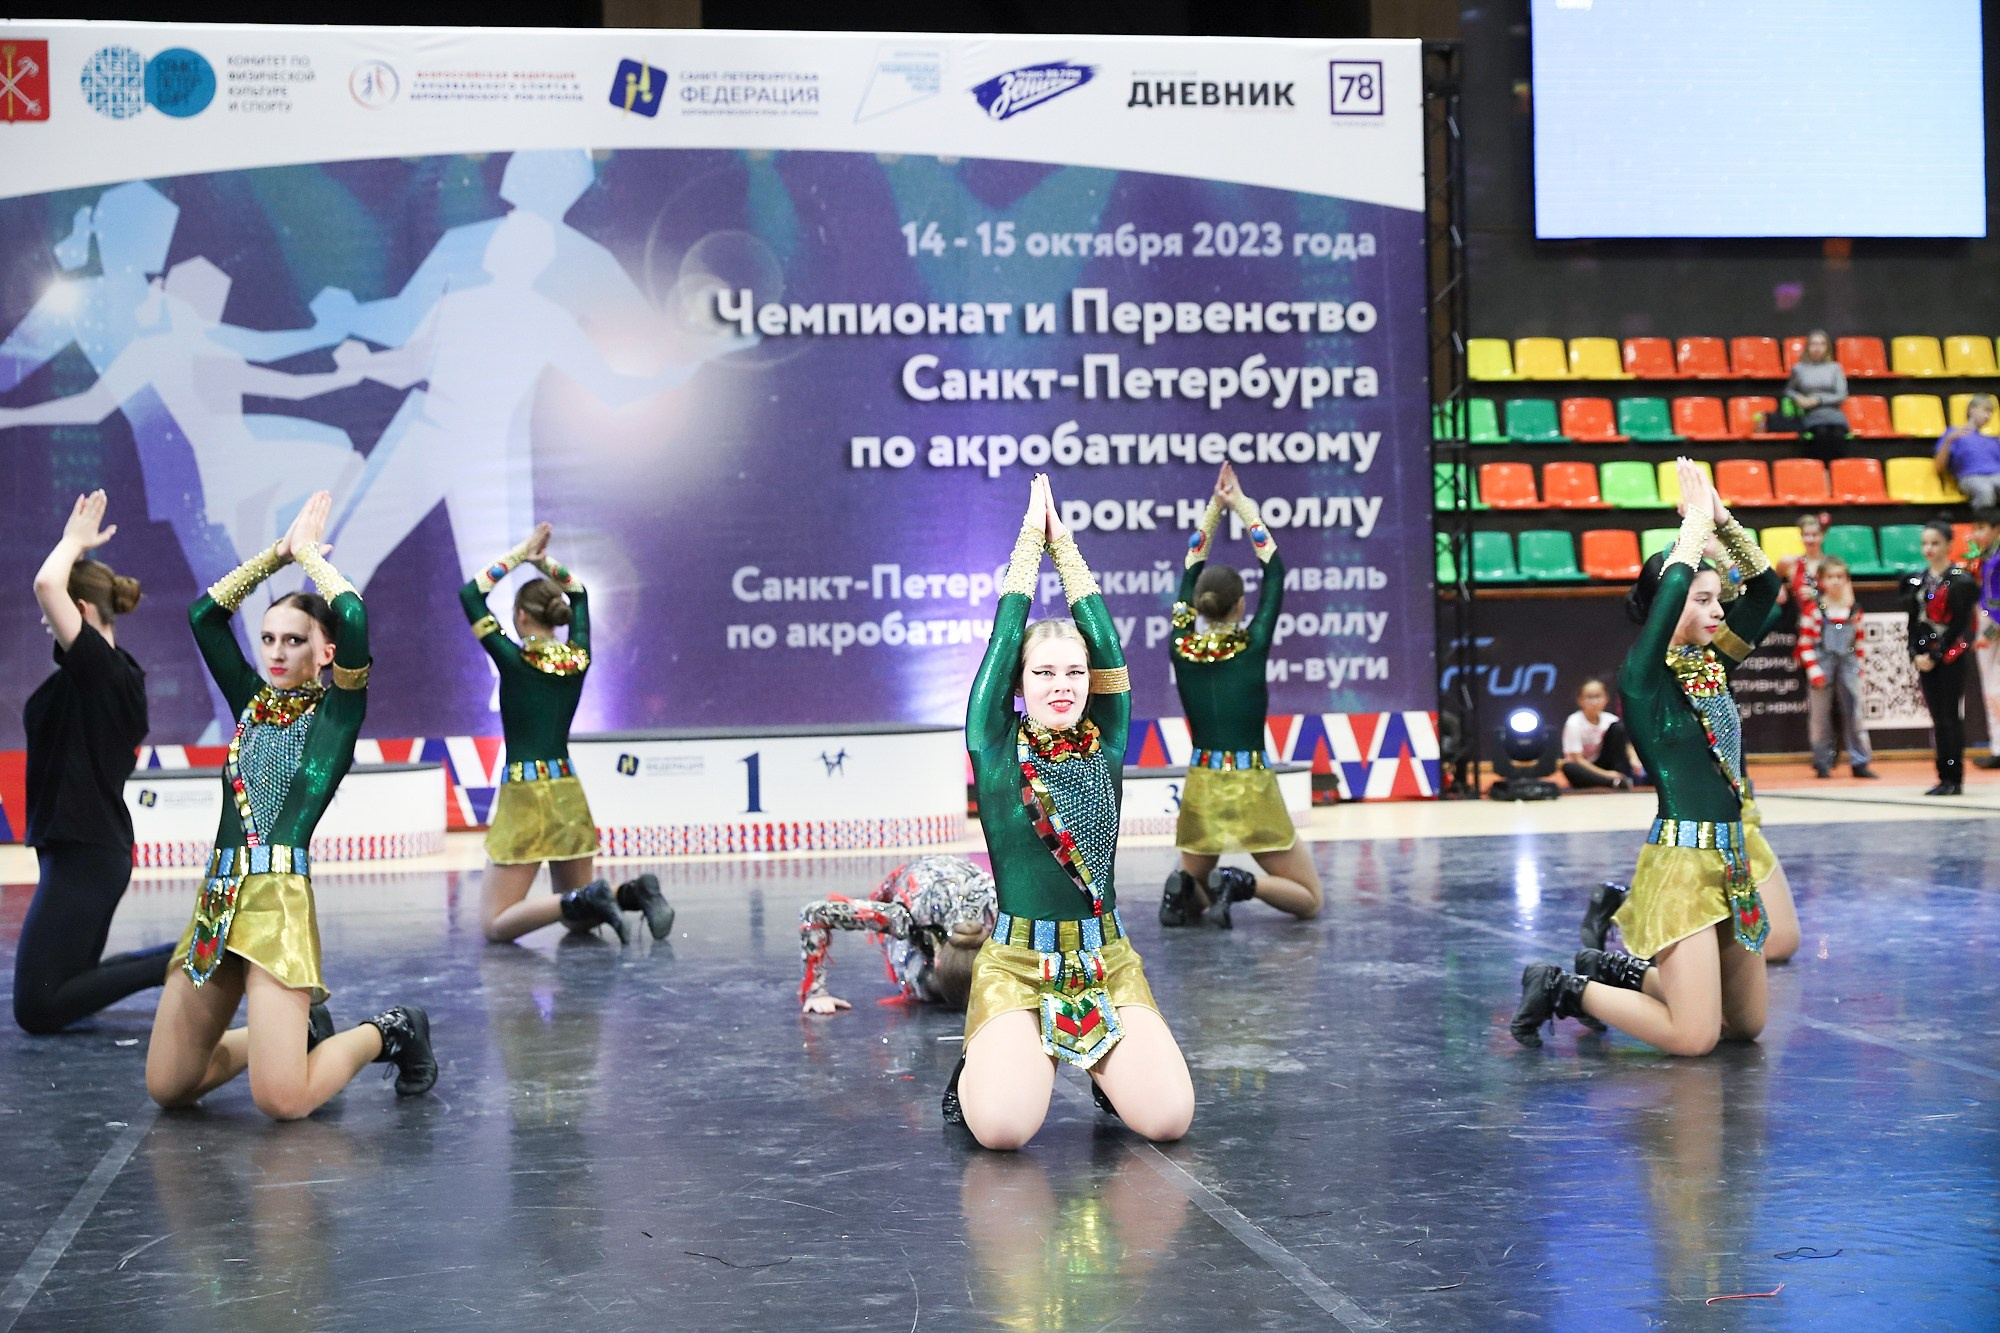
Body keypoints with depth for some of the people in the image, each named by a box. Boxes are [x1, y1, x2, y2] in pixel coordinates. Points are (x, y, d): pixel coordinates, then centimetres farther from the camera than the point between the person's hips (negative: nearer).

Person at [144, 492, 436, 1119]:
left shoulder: (338, 709, 1)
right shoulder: (251, 702, 16)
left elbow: (353, 618, -14)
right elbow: (204, 615, 13)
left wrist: (308, 552, 0)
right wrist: (277, 551, 11)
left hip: (278, 900, -6)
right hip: (217, 900, 6)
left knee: (282, 1100, -17)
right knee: (167, 1088, 6)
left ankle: (387, 1033, 11)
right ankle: (299, 1027, 27)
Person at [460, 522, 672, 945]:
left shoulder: (514, 660, -11)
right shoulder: (579, 658, 3)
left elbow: (470, 594, 0)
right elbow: (579, 593, 21)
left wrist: (518, 556, 3)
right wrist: (544, 561, 12)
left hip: (525, 799, -6)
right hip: (569, 796, 6)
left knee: (495, 925, -3)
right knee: (579, 920, 19)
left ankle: (584, 900, -23)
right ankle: (633, 893, -9)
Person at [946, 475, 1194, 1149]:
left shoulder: (1105, 744, 8)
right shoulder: (993, 746, 2)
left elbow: (1103, 639, 3)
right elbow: (1006, 635, -1)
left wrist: (1064, 540, 8)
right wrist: (1033, 532, 7)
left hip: (1106, 961, 3)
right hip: (1017, 962, -3)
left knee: (1167, 1119, -18)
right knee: (1002, 1127, -25)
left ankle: (1105, 1064, 17)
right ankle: (983, 1065, 11)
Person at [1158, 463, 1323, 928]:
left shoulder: (1181, 648, -2)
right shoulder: (1252, 647, -9)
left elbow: (1190, 575, 12)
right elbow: (1276, 575, 2)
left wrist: (1214, 508, 15)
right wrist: (1245, 509, 9)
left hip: (1202, 789, 3)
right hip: (1252, 791, -3)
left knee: (1192, 890, 24)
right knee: (1309, 899, 9)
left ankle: (1185, 893, -12)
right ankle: (1239, 884, -19)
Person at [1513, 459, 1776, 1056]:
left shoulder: (1712, 666, 11)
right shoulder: (1643, 678, -10)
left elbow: (1764, 586, 12)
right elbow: (1673, 585, -22)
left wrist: (1723, 519, 2)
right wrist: (1697, 518, -8)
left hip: (1729, 861, 8)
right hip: (1681, 864, -8)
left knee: (1746, 1025, 14)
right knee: (1694, 1038, -12)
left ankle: (1614, 970, 28)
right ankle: (1563, 989, 6)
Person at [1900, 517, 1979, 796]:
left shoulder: (1961, 581, -7)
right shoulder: (1916, 581, 10)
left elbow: (1959, 626, -11)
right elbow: (1914, 623, 11)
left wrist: (1934, 656, -13)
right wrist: (1915, 655, -3)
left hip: (1952, 658, -5)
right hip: (1926, 660, 5)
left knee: (1951, 717, -4)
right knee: (1938, 718, 7)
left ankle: (1955, 778, -1)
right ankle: (1944, 777, 11)